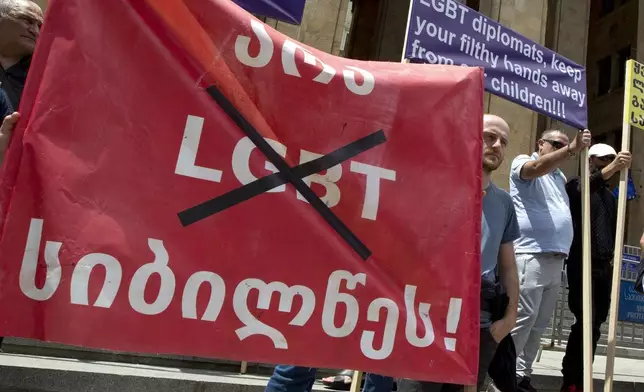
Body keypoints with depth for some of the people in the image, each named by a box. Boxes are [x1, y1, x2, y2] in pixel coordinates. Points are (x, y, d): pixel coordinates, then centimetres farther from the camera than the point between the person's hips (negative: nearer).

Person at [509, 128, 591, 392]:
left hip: (556, 259, 8)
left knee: (540, 322, 9)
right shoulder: (522, 163, 2)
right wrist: (571, 149, -30)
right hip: (531, 255, -8)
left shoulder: (560, 176, 24)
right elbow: (536, 168, -21)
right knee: (523, 318, -9)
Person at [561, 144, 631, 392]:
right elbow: (583, 190, -24)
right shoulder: (577, 186, 0)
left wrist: (612, 257, 12)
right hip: (582, 265, -7)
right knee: (587, 322, -12)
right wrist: (612, 169, -37)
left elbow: (614, 228, 24)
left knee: (595, 323, 7)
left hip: (604, 267, 7)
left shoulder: (610, 196, 21)